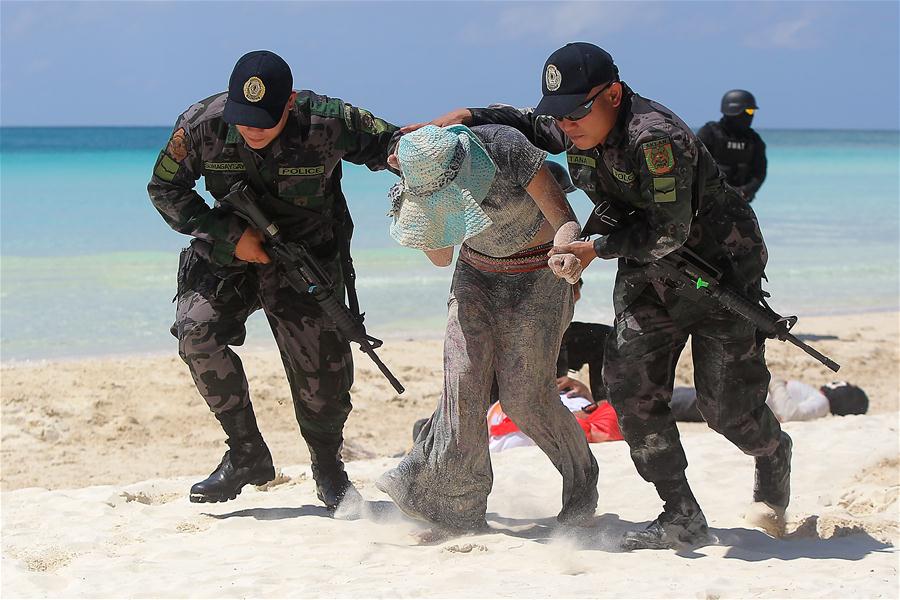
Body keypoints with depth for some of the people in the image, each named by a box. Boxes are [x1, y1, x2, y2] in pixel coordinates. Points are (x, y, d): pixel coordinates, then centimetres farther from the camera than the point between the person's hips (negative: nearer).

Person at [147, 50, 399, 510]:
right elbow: (164, 188, -6)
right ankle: (247, 454, -5)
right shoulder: (202, 125, -20)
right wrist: (228, 235, -17)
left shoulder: (328, 123, -25)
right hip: (232, 249, 1)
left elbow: (393, 146, -11)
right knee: (197, 332, -21)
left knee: (321, 368, -4)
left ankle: (328, 468, 24)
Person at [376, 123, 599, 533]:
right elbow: (440, 258, -2)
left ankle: (580, 476, 14)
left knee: (523, 392, -10)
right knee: (464, 378, -14)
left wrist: (566, 255, -49)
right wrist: (419, 219, -20)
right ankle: (454, 504, -10)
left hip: (538, 274, -4)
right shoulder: (422, 181, -13)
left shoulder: (506, 148, -28)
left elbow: (566, 221, -27)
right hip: (478, 272, 4)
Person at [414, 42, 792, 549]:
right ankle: (682, 517, -2)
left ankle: (774, 455, 30)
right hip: (648, 275, 8)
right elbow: (529, 125, 17)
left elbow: (670, 230, -30)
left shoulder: (654, 136, -31)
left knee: (726, 405, -6)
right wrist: (466, 118, 2)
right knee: (629, 383, -6)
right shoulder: (577, 131, -5)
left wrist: (596, 249, -26)